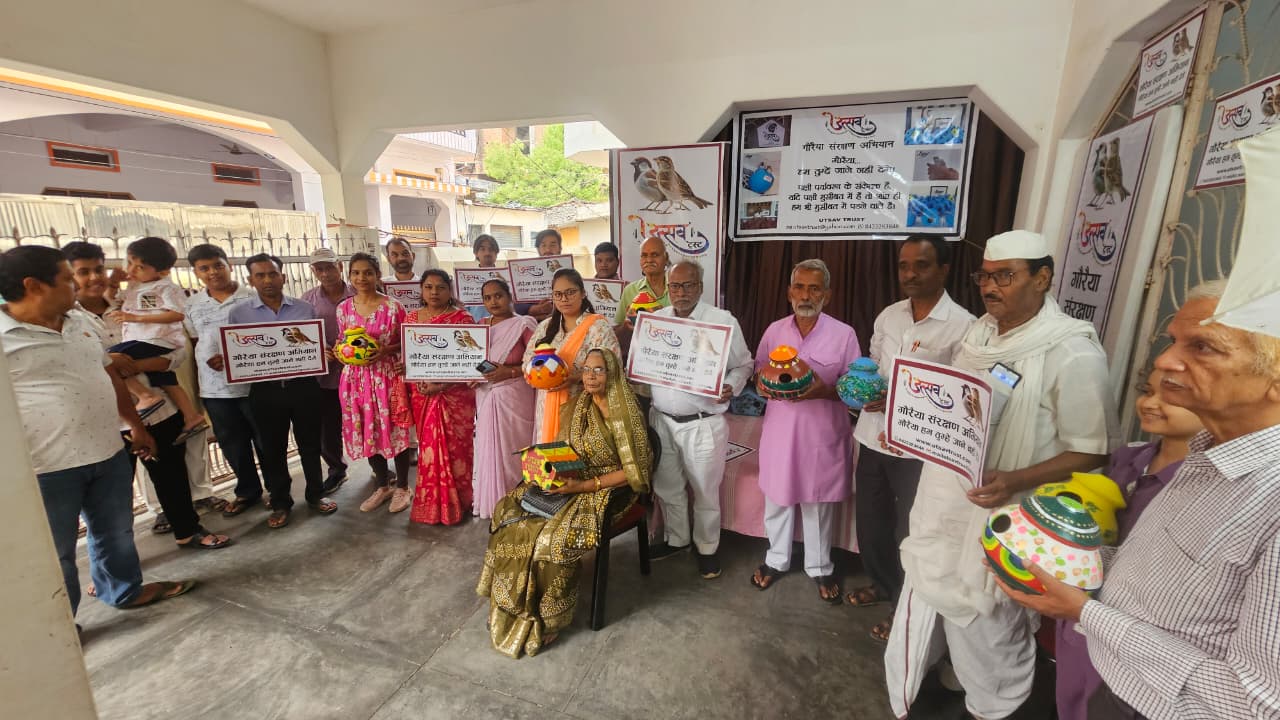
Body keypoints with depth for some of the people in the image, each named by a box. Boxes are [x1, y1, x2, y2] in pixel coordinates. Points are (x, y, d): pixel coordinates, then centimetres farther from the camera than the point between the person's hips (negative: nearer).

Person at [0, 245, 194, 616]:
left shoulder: (80, 325, 9)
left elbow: (111, 379, 18)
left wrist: (137, 426, 21)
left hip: (108, 455, 7)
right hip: (45, 468, -6)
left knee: (117, 533, 21)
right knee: (53, 555, 9)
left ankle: (126, 590, 40)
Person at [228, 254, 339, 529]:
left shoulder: (305, 309, 4)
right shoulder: (238, 314, 2)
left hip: (303, 386, 0)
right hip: (265, 390, 0)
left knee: (309, 444, 11)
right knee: (272, 449, 11)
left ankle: (315, 494, 28)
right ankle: (280, 503, 27)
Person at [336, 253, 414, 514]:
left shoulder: (393, 306, -7)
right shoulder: (343, 308, 5)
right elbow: (340, 341, 17)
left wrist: (386, 350, -18)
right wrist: (339, 350, -5)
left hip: (387, 376, -4)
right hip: (355, 377, 5)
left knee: (394, 430, 3)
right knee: (365, 432, 12)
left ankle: (402, 486, 21)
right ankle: (382, 484, 30)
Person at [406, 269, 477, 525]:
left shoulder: (462, 319, -5)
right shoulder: (413, 318, 9)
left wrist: (441, 383, -18)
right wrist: (415, 379, -5)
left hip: (455, 394, -4)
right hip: (422, 393, 4)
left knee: (456, 447, 1)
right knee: (428, 447, 10)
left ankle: (457, 502, 16)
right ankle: (431, 503, 24)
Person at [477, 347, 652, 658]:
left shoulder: (624, 414, -16)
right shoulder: (578, 408, 5)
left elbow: (634, 471, -17)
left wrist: (586, 486, -22)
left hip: (607, 491, -7)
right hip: (571, 482, 7)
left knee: (550, 537, -26)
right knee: (509, 514, -8)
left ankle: (542, 620, -1)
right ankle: (515, 606, 6)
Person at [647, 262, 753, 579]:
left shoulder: (723, 321, -8)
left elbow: (743, 365, -1)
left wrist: (730, 387, -20)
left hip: (703, 424, -4)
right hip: (662, 419, 4)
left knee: (705, 491, 11)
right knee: (667, 486, 19)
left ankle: (706, 547, 35)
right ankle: (677, 539, 42)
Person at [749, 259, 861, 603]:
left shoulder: (844, 334, -7)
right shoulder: (774, 330, 2)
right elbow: (758, 374, 8)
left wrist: (825, 390, -24)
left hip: (822, 434, -2)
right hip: (780, 430, 3)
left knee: (819, 504, 13)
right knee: (777, 498, 16)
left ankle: (820, 567, 35)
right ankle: (776, 559, 37)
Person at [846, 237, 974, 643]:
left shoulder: (962, 326, -14)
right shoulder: (888, 316, 5)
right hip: (873, 437, 6)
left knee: (910, 532, 11)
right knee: (870, 520, 20)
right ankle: (881, 583, 46)